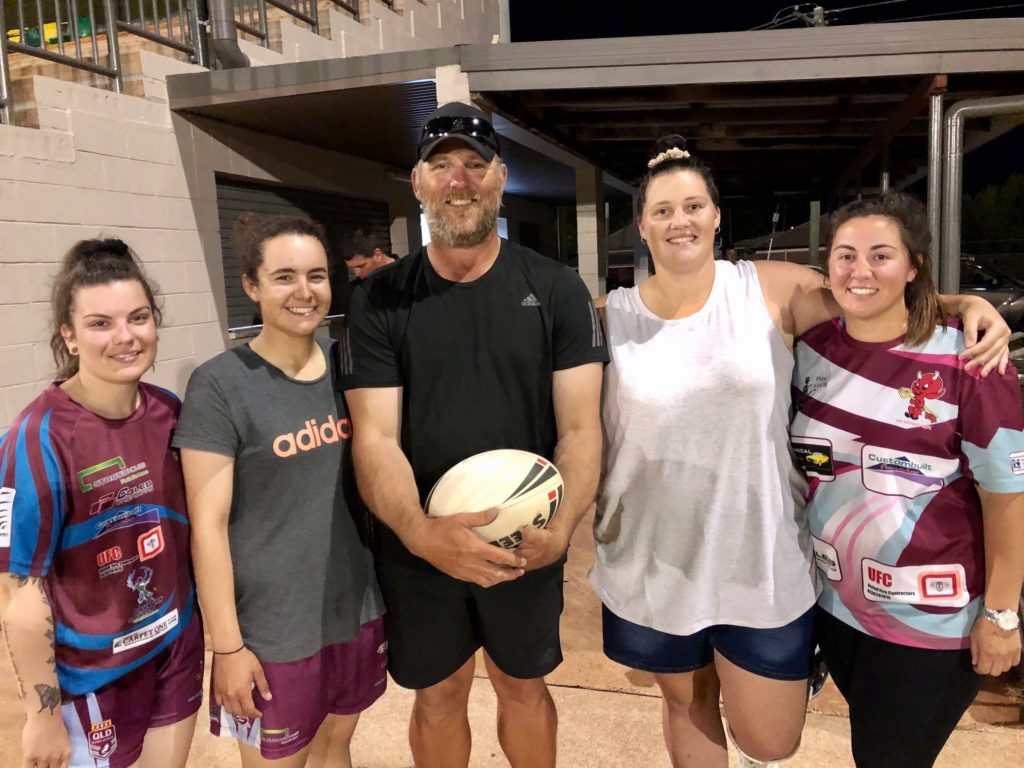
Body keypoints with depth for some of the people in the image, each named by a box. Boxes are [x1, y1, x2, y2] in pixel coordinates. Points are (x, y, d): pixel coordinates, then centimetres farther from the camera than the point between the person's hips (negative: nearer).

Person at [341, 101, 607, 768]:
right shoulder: (381, 300, -6)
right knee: (438, 696, 20)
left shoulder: (557, 290, -7)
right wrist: (421, 531, -31)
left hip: (527, 547, 0)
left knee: (523, 688, 21)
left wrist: (560, 527, -28)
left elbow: (581, 428, -10)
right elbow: (375, 438, -12)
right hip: (419, 549, 1)